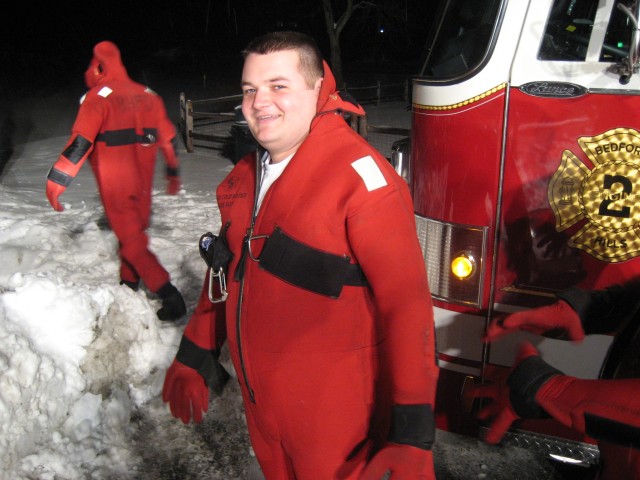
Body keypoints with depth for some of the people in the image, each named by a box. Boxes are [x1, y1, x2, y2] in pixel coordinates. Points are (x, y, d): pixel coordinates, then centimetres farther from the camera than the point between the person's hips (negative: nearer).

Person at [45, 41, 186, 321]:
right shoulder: (148, 96, 9)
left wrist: (56, 180, -18)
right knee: (134, 232, 21)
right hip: (142, 182, 6)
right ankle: (129, 285, 33)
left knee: (132, 243, -2)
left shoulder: (98, 97, -10)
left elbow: (80, 142, -19)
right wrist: (173, 172, 24)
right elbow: (168, 138, 13)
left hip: (115, 186, -6)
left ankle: (170, 297, -10)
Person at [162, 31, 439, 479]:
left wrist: (412, 433, -23)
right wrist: (194, 356, 17)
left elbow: (406, 303, -22)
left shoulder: (361, 174, -19)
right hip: (261, 402, 7)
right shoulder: (246, 176, 6)